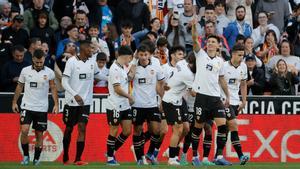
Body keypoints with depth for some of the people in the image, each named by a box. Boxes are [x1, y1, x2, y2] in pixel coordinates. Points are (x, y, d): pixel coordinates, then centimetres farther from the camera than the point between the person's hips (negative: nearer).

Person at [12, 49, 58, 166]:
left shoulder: (49, 72, -1)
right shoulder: (25, 71, 1)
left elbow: (53, 89, 3)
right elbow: (19, 87, 11)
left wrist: (56, 104, -6)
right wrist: (14, 102, 8)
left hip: (41, 108, 0)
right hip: (27, 106, 0)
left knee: (39, 134, 4)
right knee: (24, 130, -17)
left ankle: (36, 159, 16)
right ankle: (25, 156, -2)